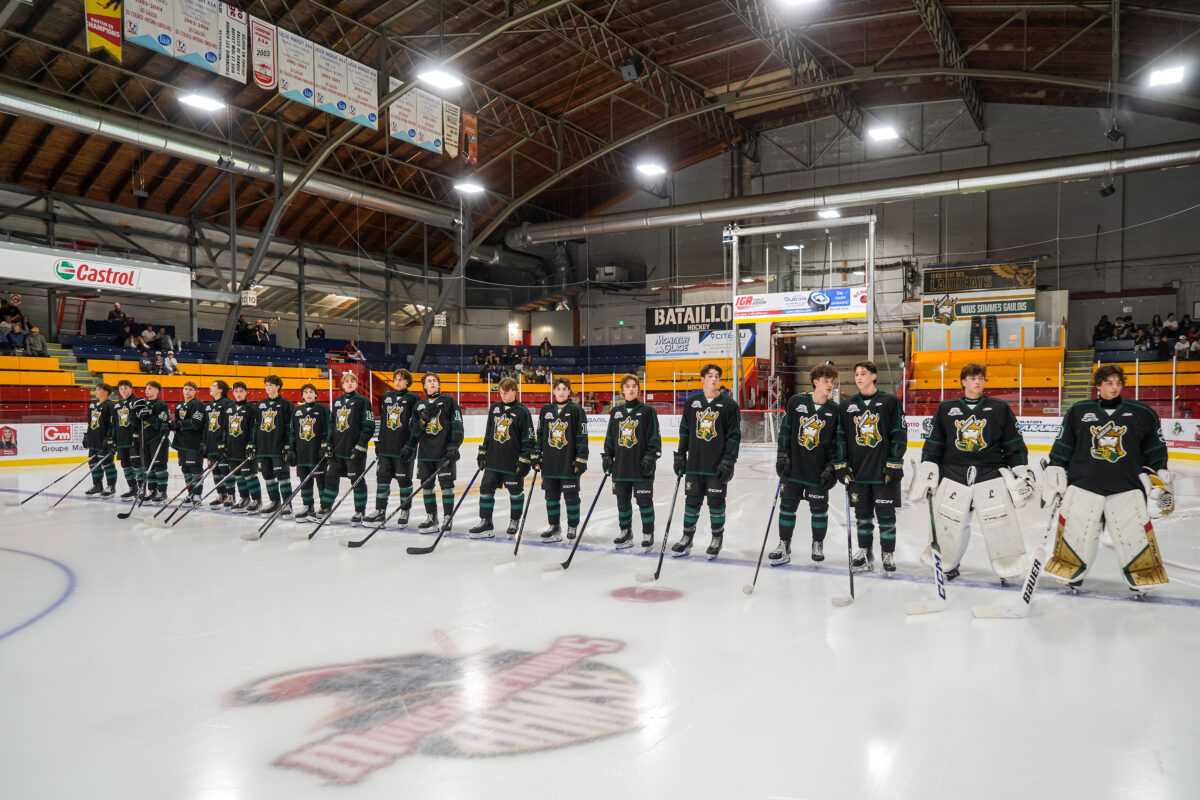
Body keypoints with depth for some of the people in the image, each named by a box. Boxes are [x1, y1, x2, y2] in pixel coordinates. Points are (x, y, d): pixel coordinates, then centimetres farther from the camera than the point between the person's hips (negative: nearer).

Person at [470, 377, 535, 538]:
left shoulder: (522, 411, -8)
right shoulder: (494, 408, 9)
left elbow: (528, 438, -10)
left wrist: (525, 460, -14)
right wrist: (482, 452, 14)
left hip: (513, 461, -5)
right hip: (493, 459, 5)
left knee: (515, 491, 7)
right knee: (486, 488, 2)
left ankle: (514, 522, 22)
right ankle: (485, 523, 9)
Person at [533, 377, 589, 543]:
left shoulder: (576, 410, -4)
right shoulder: (546, 410, 8)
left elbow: (582, 436, -6)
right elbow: (540, 434, 14)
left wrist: (581, 459, -10)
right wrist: (536, 456, 9)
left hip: (569, 463, -4)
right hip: (549, 463, 4)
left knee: (571, 495, 4)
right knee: (551, 495, 9)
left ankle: (572, 527, 17)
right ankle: (554, 527, 20)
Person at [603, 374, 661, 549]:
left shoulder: (648, 411, -2)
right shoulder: (616, 411, 10)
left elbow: (654, 438, -5)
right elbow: (610, 437, 15)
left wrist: (650, 458, -12)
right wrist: (607, 457, 9)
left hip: (641, 467, -4)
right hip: (621, 466, 4)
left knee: (644, 501, 2)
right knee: (622, 500, 10)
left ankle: (648, 534, 13)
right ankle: (626, 532, 23)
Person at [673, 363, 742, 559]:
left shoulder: (728, 404, -3)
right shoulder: (691, 403, 6)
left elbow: (734, 435, -4)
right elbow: (684, 431, 13)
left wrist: (728, 462, -10)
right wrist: (680, 456, 10)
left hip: (717, 465, -2)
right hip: (694, 464, 3)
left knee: (716, 502, 6)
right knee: (692, 501, 8)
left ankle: (717, 539, 21)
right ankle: (687, 539, 20)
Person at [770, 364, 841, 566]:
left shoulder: (835, 410, -2)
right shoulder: (796, 402, -3)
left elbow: (837, 442, 0)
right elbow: (785, 431, 2)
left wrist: (831, 469, -5)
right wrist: (782, 457, -3)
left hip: (818, 471, 0)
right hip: (793, 468, 0)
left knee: (819, 509, 8)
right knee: (787, 505, 7)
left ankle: (818, 544, 28)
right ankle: (784, 545, 19)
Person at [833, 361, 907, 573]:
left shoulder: (889, 402, -2)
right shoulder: (847, 405, 8)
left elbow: (899, 435, -3)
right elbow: (841, 436, 9)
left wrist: (894, 464, -8)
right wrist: (841, 465, 2)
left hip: (884, 471, -3)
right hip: (858, 471, 3)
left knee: (886, 513, 2)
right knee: (862, 513, 9)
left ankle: (888, 555, 13)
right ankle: (865, 552, 19)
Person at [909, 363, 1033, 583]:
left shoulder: (999, 408, 7)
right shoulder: (946, 409, 8)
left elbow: (1014, 445, 8)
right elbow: (933, 444, 8)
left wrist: (1021, 473, 3)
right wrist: (926, 473, 2)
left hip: (991, 475, -1)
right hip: (953, 476, 1)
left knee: (1001, 525, -6)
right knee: (947, 524, 3)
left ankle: (1009, 570, 12)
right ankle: (947, 565, 25)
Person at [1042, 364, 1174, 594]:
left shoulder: (1141, 413, 4)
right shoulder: (1079, 411, 4)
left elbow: (1155, 450, 13)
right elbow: (1063, 446, 9)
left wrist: (1159, 476, 11)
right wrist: (1054, 472, 6)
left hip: (1127, 487, 0)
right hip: (1083, 484, 0)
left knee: (1135, 532, -1)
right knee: (1075, 532, 1)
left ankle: (1142, 580, 18)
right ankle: (1072, 572, 21)